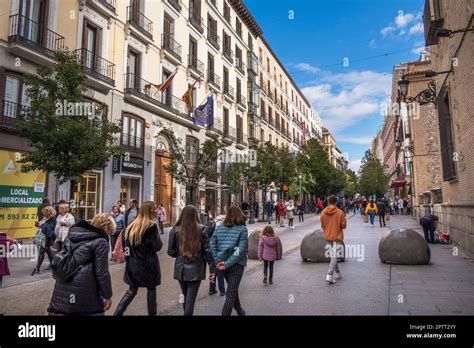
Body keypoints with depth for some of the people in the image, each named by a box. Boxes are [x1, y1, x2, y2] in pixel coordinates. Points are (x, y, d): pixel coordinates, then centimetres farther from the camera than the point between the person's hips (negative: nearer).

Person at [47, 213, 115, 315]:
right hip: (84, 292, -6)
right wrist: (107, 296, -4)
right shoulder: (100, 242, -12)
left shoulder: (72, 233, 10)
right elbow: (102, 272, -13)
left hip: (63, 288, 7)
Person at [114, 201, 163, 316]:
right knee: (151, 289, 13)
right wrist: (160, 242, 2)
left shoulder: (132, 225, 6)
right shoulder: (152, 226, -14)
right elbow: (157, 246, -18)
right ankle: (152, 313, 21)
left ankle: (117, 313, 8)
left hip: (132, 264, 6)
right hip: (148, 264, -5)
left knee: (132, 290, 16)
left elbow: (124, 243, 11)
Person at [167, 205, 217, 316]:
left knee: (185, 296, 21)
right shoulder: (201, 229, -9)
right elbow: (207, 250, -7)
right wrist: (213, 268, -1)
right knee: (190, 298, 3)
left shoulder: (175, 230, -6)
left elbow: (171, 252, -1)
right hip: (196, 269, -2)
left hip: (181, 268, 2)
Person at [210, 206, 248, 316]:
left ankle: (239, 310, 44)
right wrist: (228, 263, -16)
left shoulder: (219, 228, 2)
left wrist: (218, 261, -6)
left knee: (233, 289, 25)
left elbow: (212, 245, -4)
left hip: (223, 262, 5)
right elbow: (241, 249, -17)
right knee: (231, 293, 5)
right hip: (236, 264, -5)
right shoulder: (242, 229, -9)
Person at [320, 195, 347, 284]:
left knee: (333, 255, 18)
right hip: (337, 237, -4)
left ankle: (337, 273, 29)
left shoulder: (323, 213, -3)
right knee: (334, 256, -3)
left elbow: (322, 225, 4)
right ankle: (329, 275, -14)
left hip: (327, 237, 4)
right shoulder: (340, 212, -12)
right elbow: (343, 226, -8)